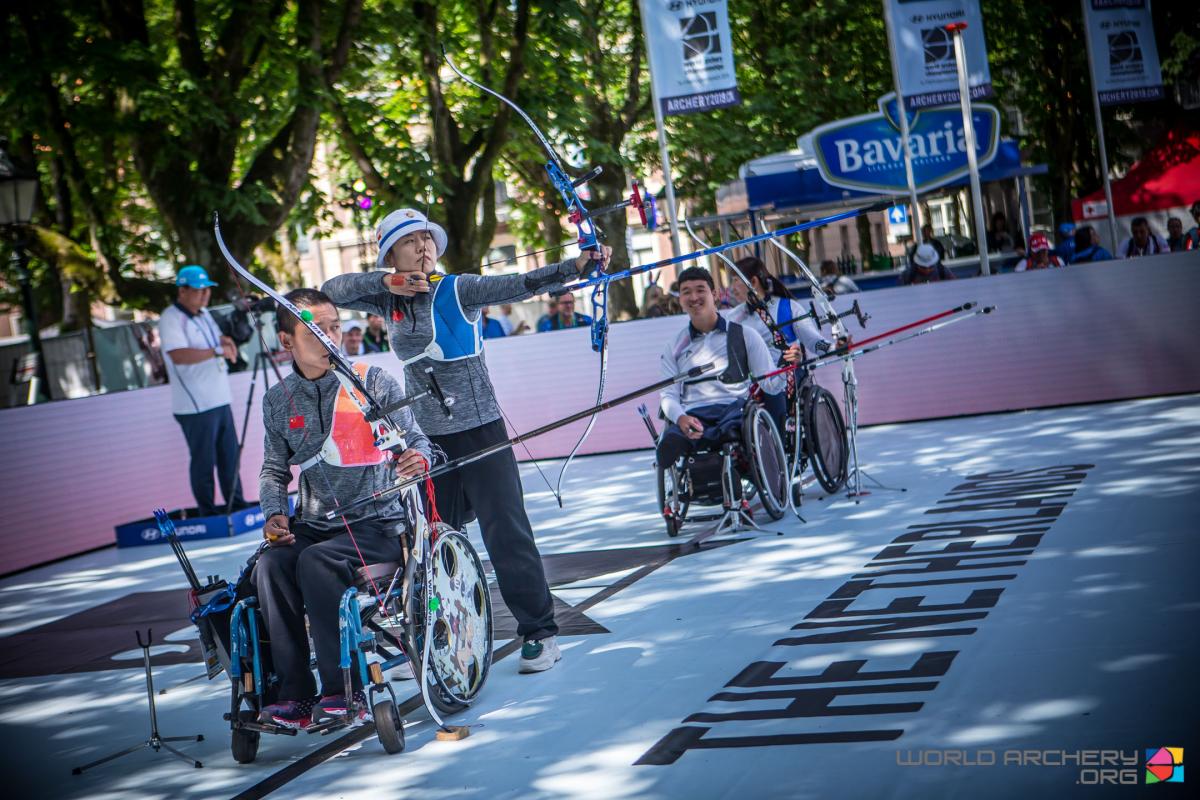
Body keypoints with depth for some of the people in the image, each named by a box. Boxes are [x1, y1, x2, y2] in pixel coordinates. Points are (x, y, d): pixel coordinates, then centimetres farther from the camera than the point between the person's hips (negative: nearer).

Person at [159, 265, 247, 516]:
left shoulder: (204, 313, 15)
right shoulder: (171, 319, -13)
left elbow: (218, 340, 30)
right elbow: (179, 355, -27)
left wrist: (226, 340, 6)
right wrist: (217, 351, -26)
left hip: (220, 400, 9)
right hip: (195, 407, -8)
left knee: (229, 456, 13)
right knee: (203, 461, -1)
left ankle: (236, 504, 23)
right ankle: (207, 512, 7)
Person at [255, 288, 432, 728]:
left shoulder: (373, 382, -2)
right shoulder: (278, 400, 9)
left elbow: (415, 440, -2)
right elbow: (274, 469, 16)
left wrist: (417, 458, -27)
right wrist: (274, 513, -3)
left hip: (375, 522, -4)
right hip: (312, 525, 4)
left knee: (316, 561, -32)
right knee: (271, 565, -27)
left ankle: (343, 689, -24)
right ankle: (294, 695, -21)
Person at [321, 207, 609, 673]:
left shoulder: (459, 290, -7)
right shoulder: (388, 300, 6)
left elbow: (518, 285, -19)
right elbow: (332, 290, 2)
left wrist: (575, 267, -35)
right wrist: (385, 282, -13)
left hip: (480, 430, -4)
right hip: (428, 437, 4)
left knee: (506, 530, -7)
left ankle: (539, 632, 0)